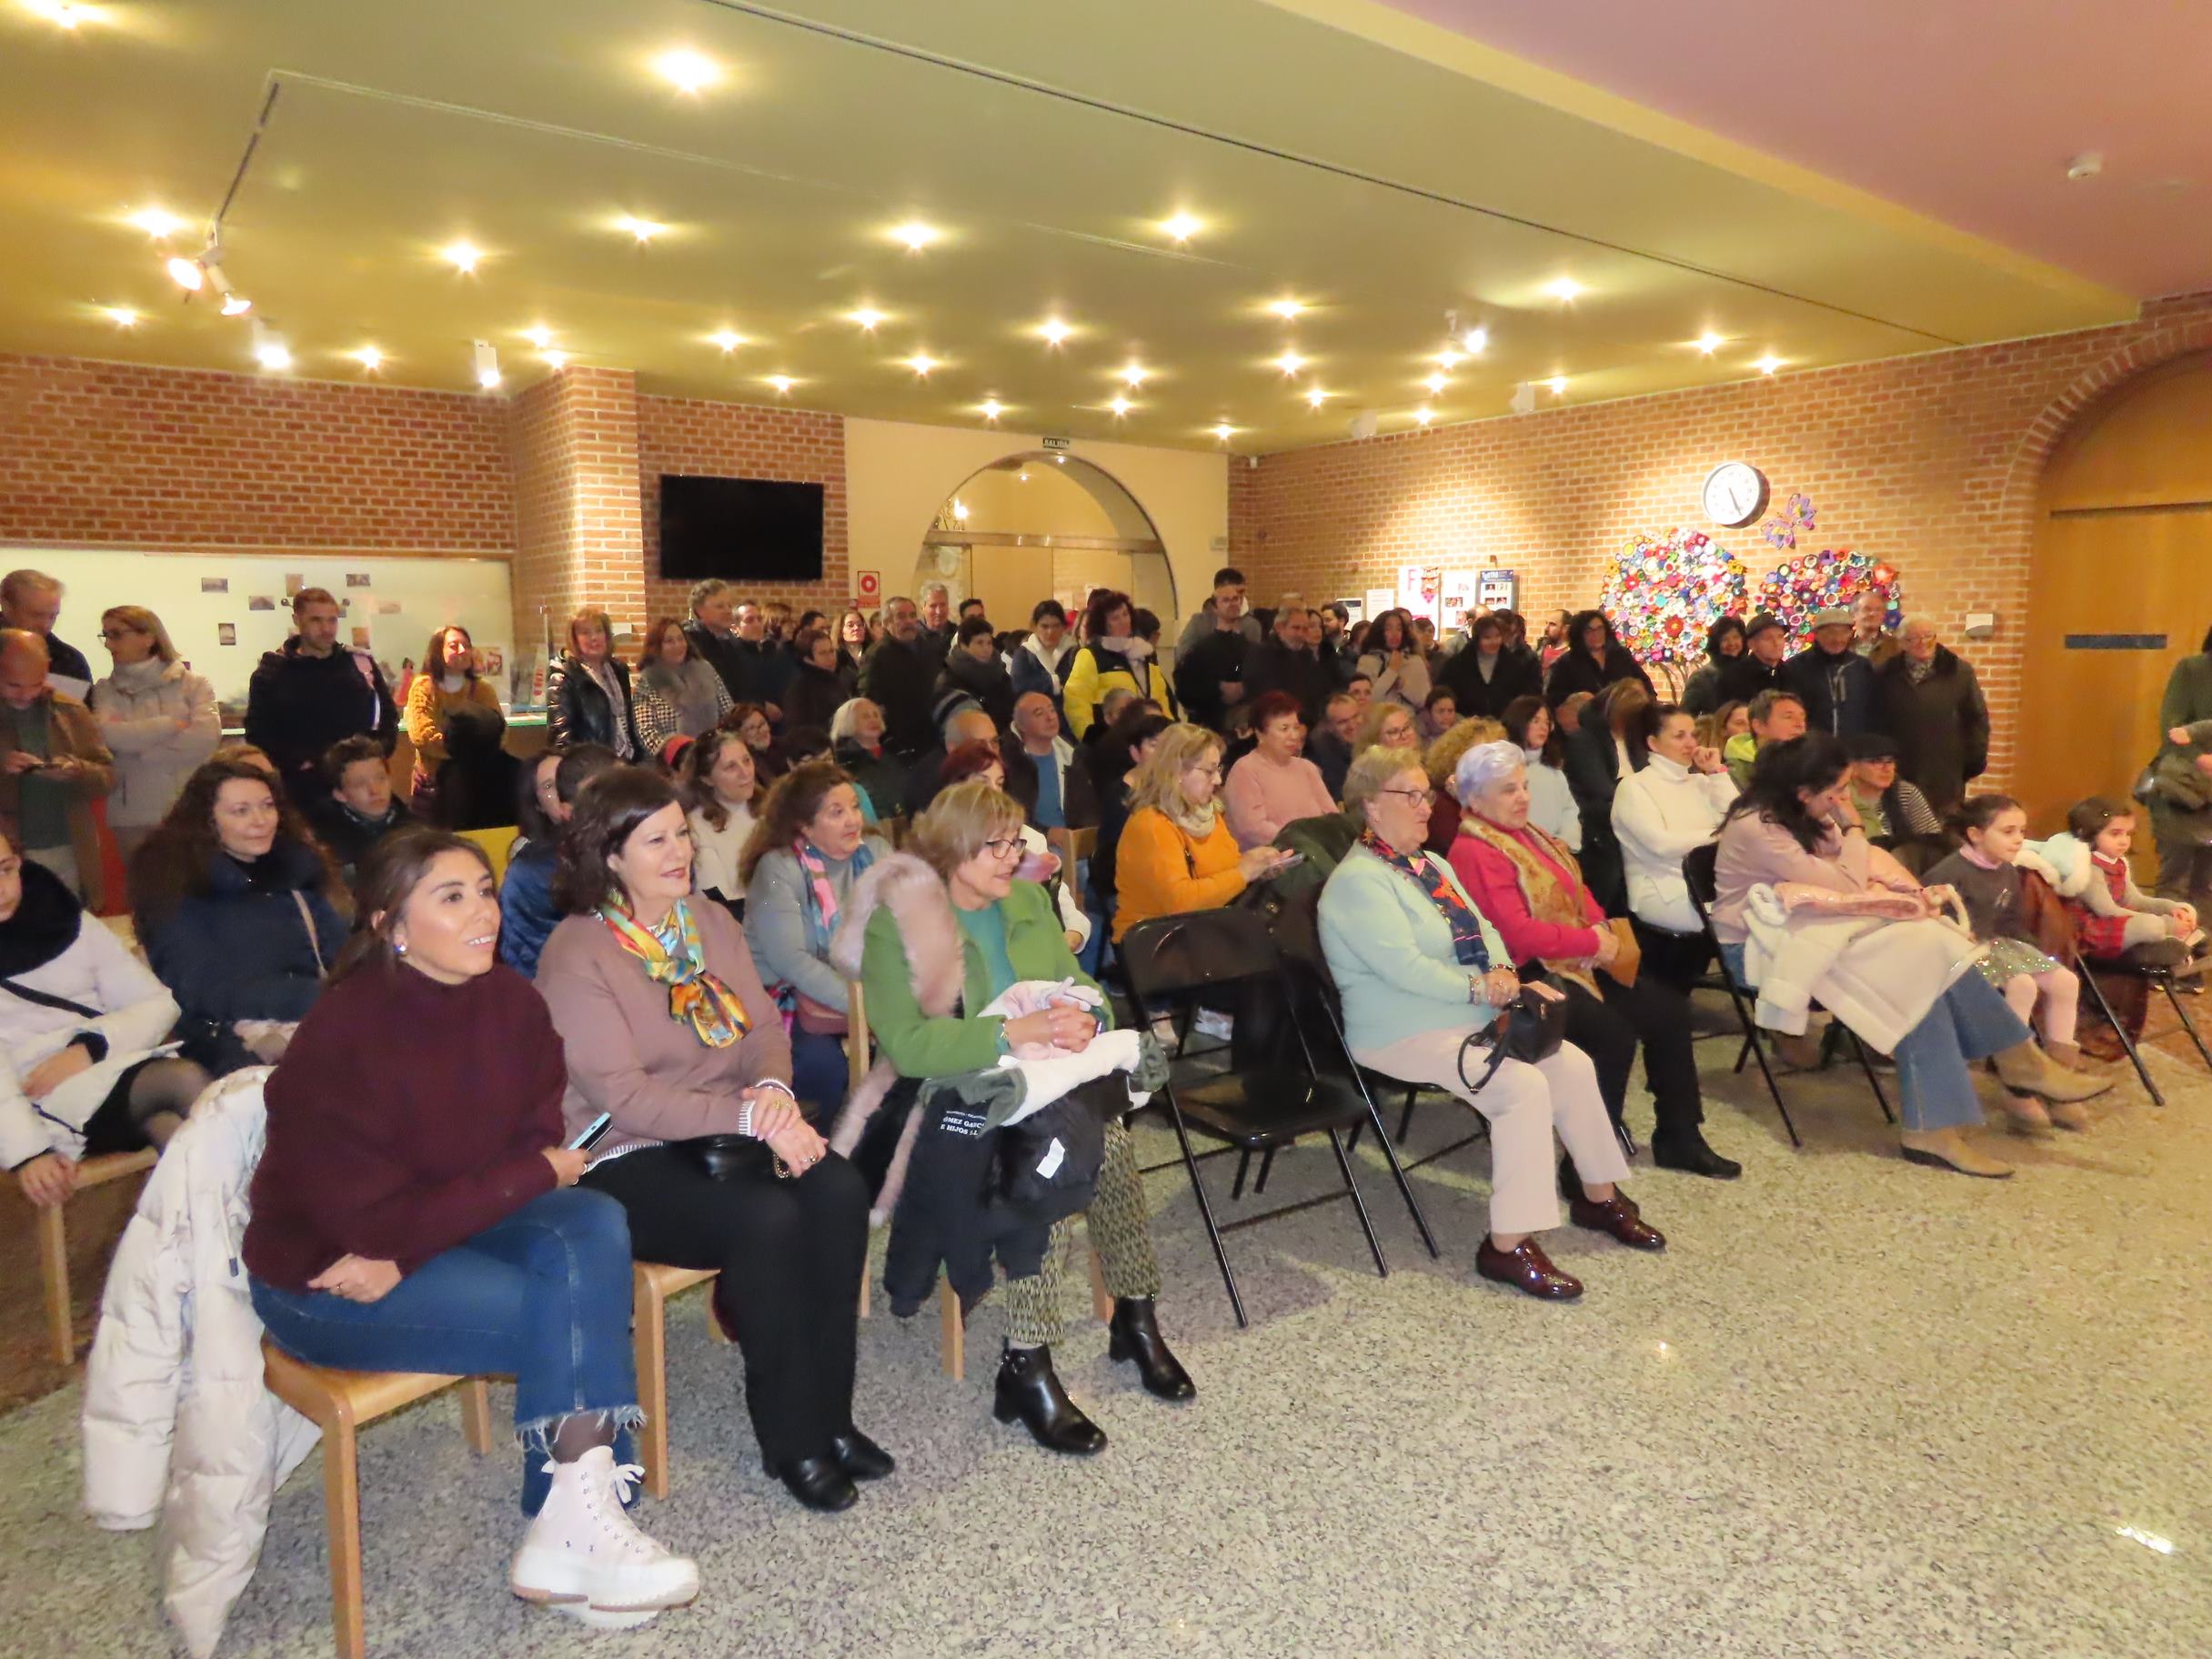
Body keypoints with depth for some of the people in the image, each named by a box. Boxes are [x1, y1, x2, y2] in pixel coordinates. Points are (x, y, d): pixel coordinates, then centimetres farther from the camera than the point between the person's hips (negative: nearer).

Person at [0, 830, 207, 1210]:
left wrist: (89, 1048, -9)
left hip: (117, 1067, 3)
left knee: (166, 1127, -33)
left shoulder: (69, 921, 13)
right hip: (46, 1100, -3)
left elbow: (159, 1004, 10)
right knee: (186, 1079, -31)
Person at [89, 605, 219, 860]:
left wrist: (140, 747, -10)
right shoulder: (106, 690, 8)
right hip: (131, 818, 1)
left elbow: (207, 736, -13)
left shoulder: (193, 683, 3)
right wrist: (174, 724, -10)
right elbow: (109, 735, -11)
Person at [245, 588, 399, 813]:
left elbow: (388, 715, 15)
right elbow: (258, 734, -2)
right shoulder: (272, 670, 2)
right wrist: (303, 764, -15)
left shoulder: (361, 663, 9)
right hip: (301, 790, -2)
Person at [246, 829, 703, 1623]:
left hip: (447, 1222, 5)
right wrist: (538, 1175, -18)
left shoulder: (509, 1000, -8)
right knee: (570, 1313, -21)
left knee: (593, 1225, -22)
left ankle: (576, 1522, -18)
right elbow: (374, 1219, -22)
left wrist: (406, 1253, -21)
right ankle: (568, 1531, -4)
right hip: (323, 1276, -5)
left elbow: (538, 1140, -8)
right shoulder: (343, 1038, -23)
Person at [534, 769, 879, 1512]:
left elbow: (765, 1028, 6)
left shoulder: (712, 923, 8)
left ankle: (830, 1414, -7)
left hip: (729, 1133, 6)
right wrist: (748, 1116, -26)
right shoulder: (577, 952, -12)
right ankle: (790, 1438, -10)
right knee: (766, 1219, -31)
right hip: (627, 1161, -6)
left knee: (839, 1192, -22)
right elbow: (625, 1096, -19)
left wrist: (774, 1090, -18)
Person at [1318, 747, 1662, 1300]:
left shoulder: (1430, 864, 15)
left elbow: (1483, 930, 11)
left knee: (1574, 1065, 0)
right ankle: (1508, 1245, -17)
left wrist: (1503, 973, -9)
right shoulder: (1359, 881, -16)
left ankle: (1599, 1195, 19)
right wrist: (1480, 988, -20)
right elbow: (1405, 968, -24)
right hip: (1407, 1033, -9)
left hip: (1474, 1016, 9)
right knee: (1524, 1087, -25)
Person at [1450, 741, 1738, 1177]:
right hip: (1529, 975, -10)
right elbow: (1519, 933, -24)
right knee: (1614, 1034, -26)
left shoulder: (1526, 835, 13)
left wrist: (1602, 926, -4)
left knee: (1667, 1009, 4)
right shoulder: (1474, 854, -18)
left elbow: (1576, 889, 17)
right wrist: (1592, 943, -16)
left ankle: (1679, 1137, 16)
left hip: (1576, 960, 10)